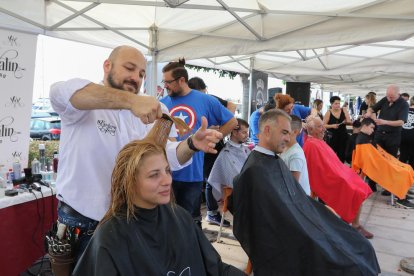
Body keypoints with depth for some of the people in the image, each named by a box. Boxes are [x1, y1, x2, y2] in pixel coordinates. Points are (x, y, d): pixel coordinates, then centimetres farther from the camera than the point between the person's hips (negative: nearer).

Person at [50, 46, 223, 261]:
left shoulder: (141, 117, 7)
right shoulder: (85, 107, -11)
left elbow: (166, 157, -3)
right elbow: (61, 92, -34)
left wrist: (192, 144, -24)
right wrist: (129, 100, -44)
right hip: (81, 222, -5)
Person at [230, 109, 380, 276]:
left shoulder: (276, 161, 10)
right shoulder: (255, 170, -21)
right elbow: (282, 220, -22)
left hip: (298, 225, 9)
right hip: (286, 244, -9)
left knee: (361, 248, 5)